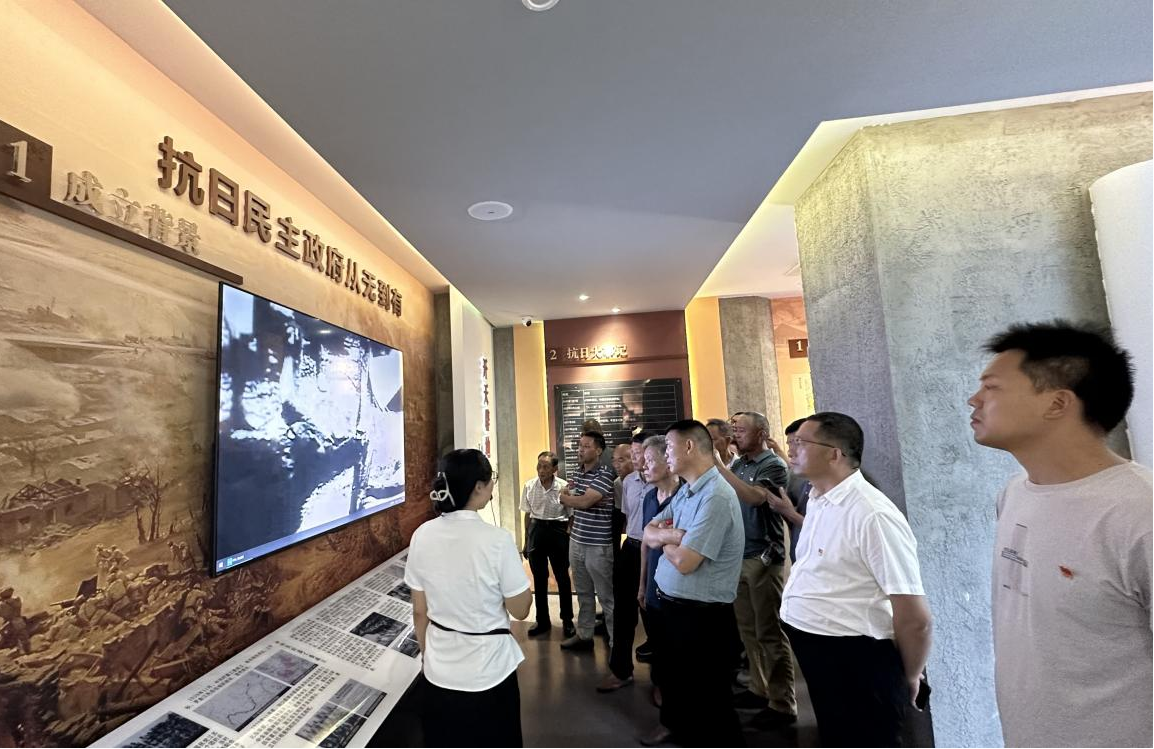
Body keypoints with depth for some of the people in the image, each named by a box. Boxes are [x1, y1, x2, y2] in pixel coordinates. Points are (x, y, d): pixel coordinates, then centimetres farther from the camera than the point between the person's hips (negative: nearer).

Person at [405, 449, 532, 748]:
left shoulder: (422, 536, -10)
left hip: (439, 672, 4)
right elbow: (520, 610, -12)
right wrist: (519, 573, 2)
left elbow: (420, 612, 0)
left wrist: (427, 655, 16)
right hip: (488, 673, -4)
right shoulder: (497, 539, -24)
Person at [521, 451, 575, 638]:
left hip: (558, 530, -3)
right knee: (539, 579, 12)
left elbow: (572, 515, -4)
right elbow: (527, 515, 7)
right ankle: (542, 621, 28)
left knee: (562, 578, 9)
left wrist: (568, 537, -7)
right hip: (536, 530, 3)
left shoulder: (564, 487, -12)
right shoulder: (529, 486, -2)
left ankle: (567, 620, 26)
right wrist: (526, 541, 10)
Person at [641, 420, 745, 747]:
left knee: (706, 694, 11)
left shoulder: (716, 496, -25)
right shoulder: (685, 492, 5)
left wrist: (664, 535, -8)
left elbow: (684, 561, -28)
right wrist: (672, 534, -19)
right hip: (670, 605, 9)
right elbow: (649, 535, 2)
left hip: (701, 614, -9)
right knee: (673, 677, 28)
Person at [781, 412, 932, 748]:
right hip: (817, 654, 8)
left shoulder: (872, 515, -25)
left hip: (855, 664, -8)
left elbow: (915, 619, -21)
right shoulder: (818, 500, 4)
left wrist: (909, 679, -7)